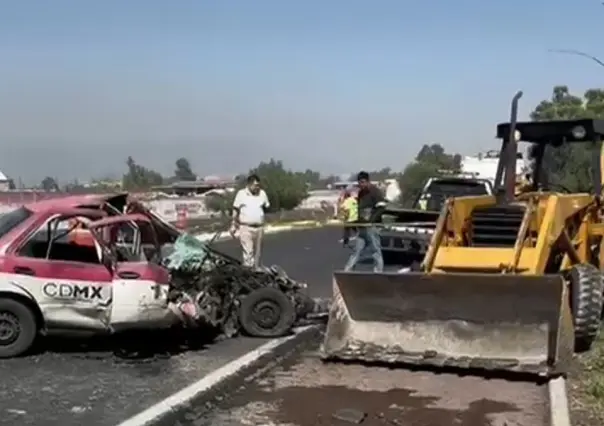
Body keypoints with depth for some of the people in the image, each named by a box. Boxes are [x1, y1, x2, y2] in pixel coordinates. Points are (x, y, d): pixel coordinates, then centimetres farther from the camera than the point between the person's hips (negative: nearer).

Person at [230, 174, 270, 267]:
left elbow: (266, 207, 17)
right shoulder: (241, 194, -3)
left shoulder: (262, 193, 5)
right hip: (246, 228, -4)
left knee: (257, 253, 11)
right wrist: (233, 225, -1)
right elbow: (235, 210, 1)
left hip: (259, 227, 4)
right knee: (248, 252, -10)